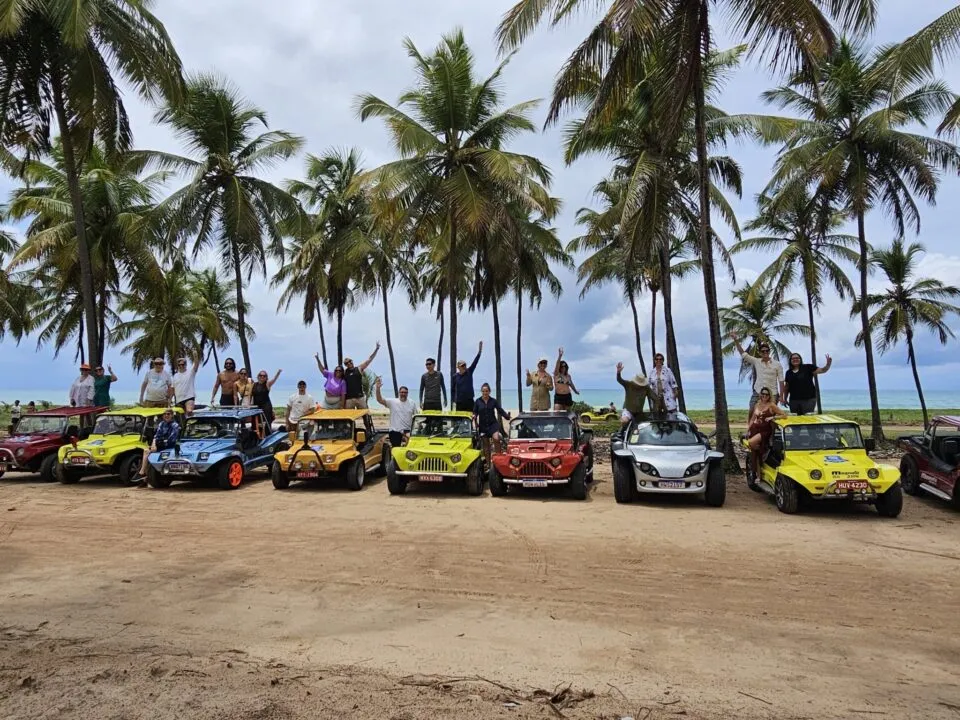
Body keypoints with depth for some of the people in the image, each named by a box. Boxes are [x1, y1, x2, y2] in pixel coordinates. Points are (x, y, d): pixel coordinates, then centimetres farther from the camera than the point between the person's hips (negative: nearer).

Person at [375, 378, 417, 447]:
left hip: (407, 431, 0)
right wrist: (378, 389, -32)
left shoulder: (412, 403, 3)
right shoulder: (392, 402, -3)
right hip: (395, 431, 0)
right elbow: (380, 400, -16)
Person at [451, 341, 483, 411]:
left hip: (469, 400, 1)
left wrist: (480, 349, -13)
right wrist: (453, 402, -3)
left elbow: (475, 361, -4)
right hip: (459, 402, -1)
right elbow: (452, 390, 4)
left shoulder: (469, 372, 4)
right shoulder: (455, 376, 1)